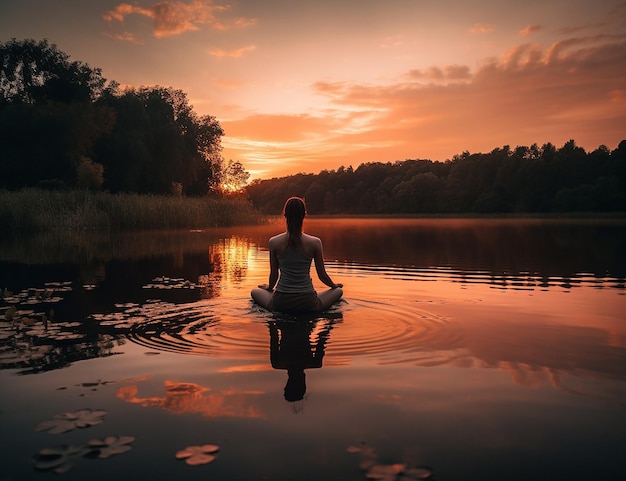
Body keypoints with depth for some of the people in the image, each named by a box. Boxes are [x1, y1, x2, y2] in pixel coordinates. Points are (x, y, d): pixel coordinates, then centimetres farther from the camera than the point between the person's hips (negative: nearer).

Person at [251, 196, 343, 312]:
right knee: (338, 291, 27)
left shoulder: (274, 242, -7)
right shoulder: (315, 243, -9)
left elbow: (274, 274, 5)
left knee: (255, 292, 31)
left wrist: (269, 287, 28)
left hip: (280, 304, 1)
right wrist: (334, 285, 25)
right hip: (308, 303, 0)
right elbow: (322, 275, 2)